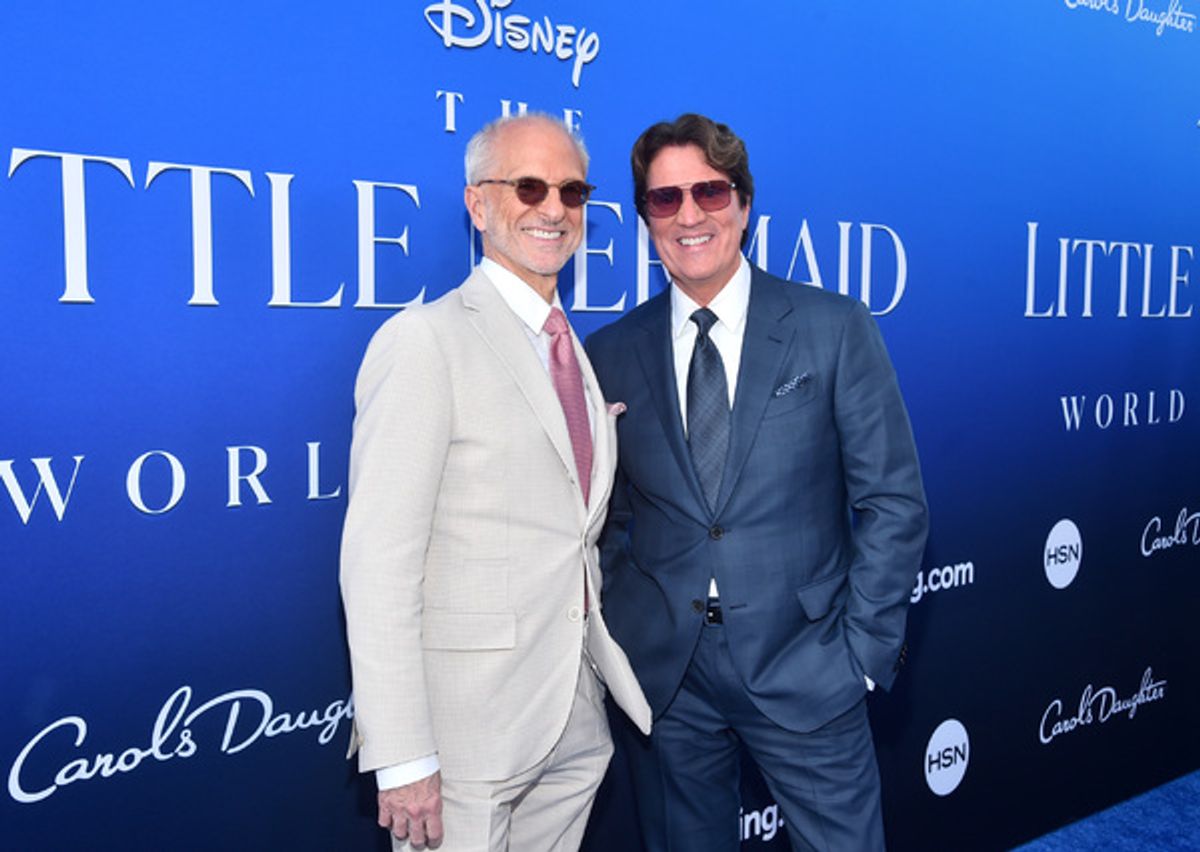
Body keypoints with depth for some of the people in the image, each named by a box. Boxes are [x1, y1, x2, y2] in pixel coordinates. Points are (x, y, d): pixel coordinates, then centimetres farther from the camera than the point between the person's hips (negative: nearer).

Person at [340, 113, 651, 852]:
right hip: (465, 732, -6)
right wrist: (401, 758, -18)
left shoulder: (579, 356, 11)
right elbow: (378, 563, -17)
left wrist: (633, 689, 9)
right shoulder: (424, 342, -12)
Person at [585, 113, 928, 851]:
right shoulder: (611, 353, 2)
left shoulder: (835, 328, -4)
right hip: (667, 676, 2)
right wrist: (617, 640, 0)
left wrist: (863, 652, -7)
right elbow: (611, 518, 8)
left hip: (803, 671, -2)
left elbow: (893, 502, -3)